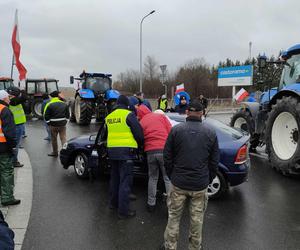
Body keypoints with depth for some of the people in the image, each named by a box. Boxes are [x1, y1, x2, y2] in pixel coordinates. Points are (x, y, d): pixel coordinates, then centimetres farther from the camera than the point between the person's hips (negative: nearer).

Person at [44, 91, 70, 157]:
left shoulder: (49, 105, -8)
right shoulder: (64, 104, 4)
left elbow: (46, 116, -7)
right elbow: (68, 115, 8)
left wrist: (49, 124, 4)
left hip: (53, 125, -2)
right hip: (62, 124, 2)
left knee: (54, 139, 13)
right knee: (63, 138, 2)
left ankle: (55, 152, 24)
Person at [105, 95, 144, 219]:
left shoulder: (109, 117, 12)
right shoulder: (129, 115, -8)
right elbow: (138, 133, -10)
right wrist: (140, 145, 8)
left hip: (112, 151, 7)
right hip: (126, 151, -7)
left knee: (114, 178, 21)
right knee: (124, 182, -2)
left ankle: (113, 203, 35)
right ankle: (123, 211, 3)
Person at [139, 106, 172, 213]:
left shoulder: (141, 123, 11)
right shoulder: (161, 116, 7)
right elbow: (170, 132, 1)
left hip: (150, 152, 2)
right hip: (164, 150, -2)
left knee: (152, 178, 18)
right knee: (168, 178, 5)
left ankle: (151, 204, 24)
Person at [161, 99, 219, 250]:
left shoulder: (176, 130, -5)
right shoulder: (210, 133, -2)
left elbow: (167, 157, -2)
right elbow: (214, 161, 2)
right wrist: (208, 180, 13)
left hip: (178, 183, 0)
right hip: (200, 186, 1)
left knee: (174, 217, 14)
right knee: (197, 219, 14)